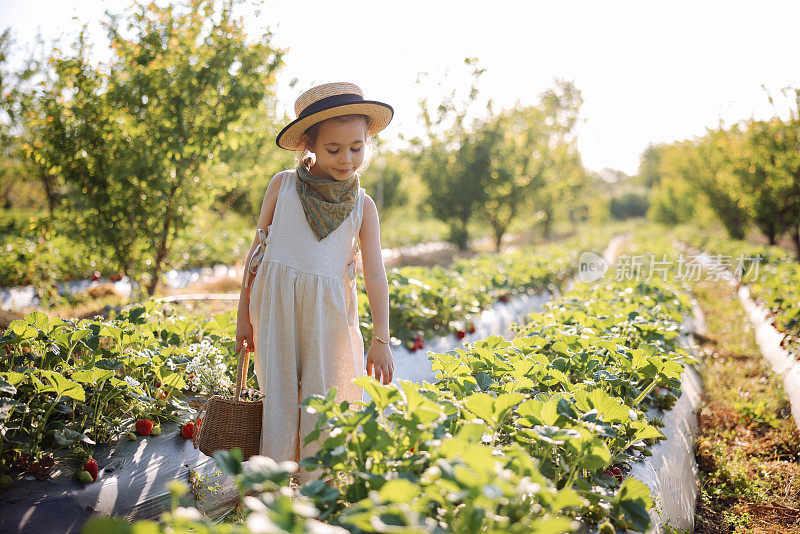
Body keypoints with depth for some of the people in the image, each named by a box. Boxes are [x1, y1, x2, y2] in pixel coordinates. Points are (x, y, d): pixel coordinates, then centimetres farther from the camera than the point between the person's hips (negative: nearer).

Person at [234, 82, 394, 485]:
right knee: (278, 402, 2)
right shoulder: (283, 185, 4)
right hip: (275, 305, 0)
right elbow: (257, 250, 9)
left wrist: (381, 338, -6)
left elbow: (375, 273, 0)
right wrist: (243, 315, 9)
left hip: (329, 313, 1)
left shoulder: (362, 205, 4)